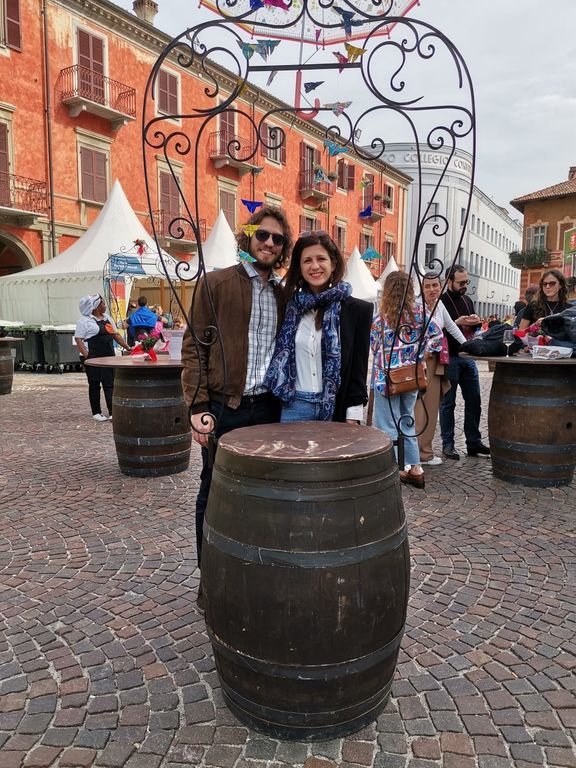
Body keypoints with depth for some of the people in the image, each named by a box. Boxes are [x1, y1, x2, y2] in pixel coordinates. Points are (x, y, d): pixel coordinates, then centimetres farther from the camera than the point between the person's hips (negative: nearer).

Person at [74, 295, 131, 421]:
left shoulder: (107, 317, 14)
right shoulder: (84, 320, -6)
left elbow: (116, 335, 18)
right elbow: (78, 339, -10)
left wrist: (128, 347, 10)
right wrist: (86, 356, -21)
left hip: (108, 356, 6)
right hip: (93, 358, -6)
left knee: (109, 384, 1)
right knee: (94, 385, 4)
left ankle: (112, 413, 2)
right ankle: (96, 413, 14)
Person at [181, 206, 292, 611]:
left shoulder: (283, 294, 12)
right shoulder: (215, 283, -2)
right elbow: (193, 347, -6)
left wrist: (284, 401, 11)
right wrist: (199, 407, -13)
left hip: (268, 409, 5)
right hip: (224, 409, -4)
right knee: (215, 493, 8)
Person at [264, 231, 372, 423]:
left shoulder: (358, 309, 0)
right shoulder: (290, 307, 7)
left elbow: (358, 370, -1)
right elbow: (280, 358, 11)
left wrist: (353, 418, -6)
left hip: (336, 408, -1)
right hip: (295, 407, 2)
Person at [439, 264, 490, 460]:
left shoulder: (467, 300, 15)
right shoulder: (440, 302, -7)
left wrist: (475, 322, 2)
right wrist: (457, 323, -22)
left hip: (468, 356, 7)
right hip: (449, 358, -7)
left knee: (474, 401, 9)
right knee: (448, 403, 1)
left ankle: (473, 442, 19)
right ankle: (448, 444, 10)